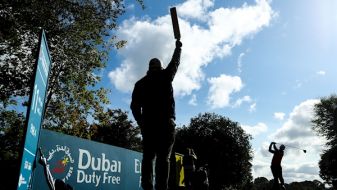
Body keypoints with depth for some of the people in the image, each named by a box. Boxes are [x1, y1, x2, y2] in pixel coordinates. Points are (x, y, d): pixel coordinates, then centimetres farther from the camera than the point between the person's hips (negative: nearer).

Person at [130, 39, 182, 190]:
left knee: (148, 158, 2)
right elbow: (175, 62, 25)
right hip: (166, 122, -2)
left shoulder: (140, 83, 12)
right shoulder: (165, 76, 8)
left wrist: (141, 123, 15)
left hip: (148, 124, 2)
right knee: (163, 158, -5)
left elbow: (134, 106, 7)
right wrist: (178, 46, 40)